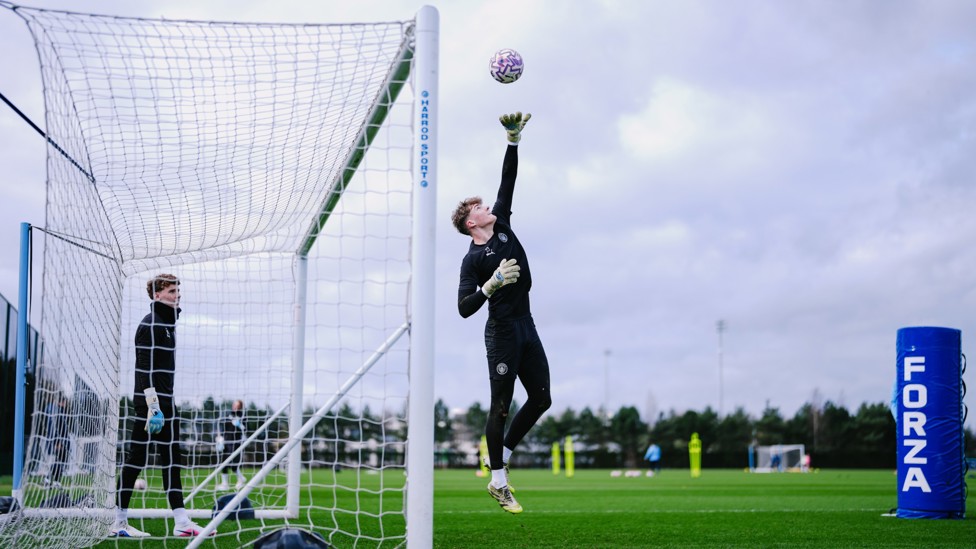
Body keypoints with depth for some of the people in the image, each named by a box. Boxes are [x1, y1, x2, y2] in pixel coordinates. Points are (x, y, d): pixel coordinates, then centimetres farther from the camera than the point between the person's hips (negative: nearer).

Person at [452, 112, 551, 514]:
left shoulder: (502, 226, 10)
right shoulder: (473, 259, -8)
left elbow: (508, 182, 9)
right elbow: (464, 308, -15)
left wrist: (514, 140, 3)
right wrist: (490, 285, -28)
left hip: (526, 328, 7)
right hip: (502, 334, -7)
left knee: (541, 399, 7)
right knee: (501, 406, -4)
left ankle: (503, 455, 24)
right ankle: (498, 480, 6)